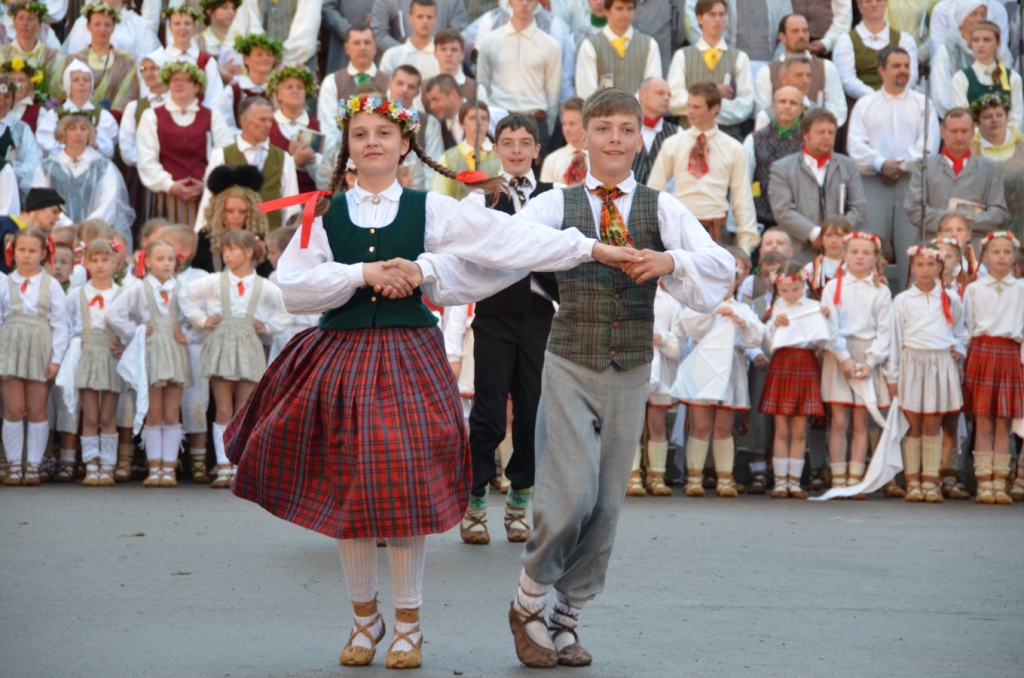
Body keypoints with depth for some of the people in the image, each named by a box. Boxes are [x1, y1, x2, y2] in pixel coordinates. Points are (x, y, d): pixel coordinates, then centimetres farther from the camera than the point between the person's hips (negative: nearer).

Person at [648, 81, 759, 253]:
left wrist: (745, 245, -2)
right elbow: (655, 189, 7)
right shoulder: (672, 145, 6)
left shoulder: (733, 149, 5)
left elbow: (742, 199, 4)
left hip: (716, 231, 0)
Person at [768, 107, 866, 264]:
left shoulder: (849, 166, 19)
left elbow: (858, 209, 10)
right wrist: (814, 234, -15)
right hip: (798, 256, -2)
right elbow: (783, 211, -3)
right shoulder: (782, 168, 9)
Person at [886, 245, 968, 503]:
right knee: (914, 426, 0)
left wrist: (959, 349, 1)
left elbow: (960, 331, 21)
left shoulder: (950, 300, 10)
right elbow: (895, 338, 4)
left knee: (933, 425, 2)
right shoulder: (902, 300, 4)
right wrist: (892, 376, 2)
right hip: (912, 363, -1)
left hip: (941, 365, 1)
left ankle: (930, 481, 7)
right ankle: (913, 481, 5)